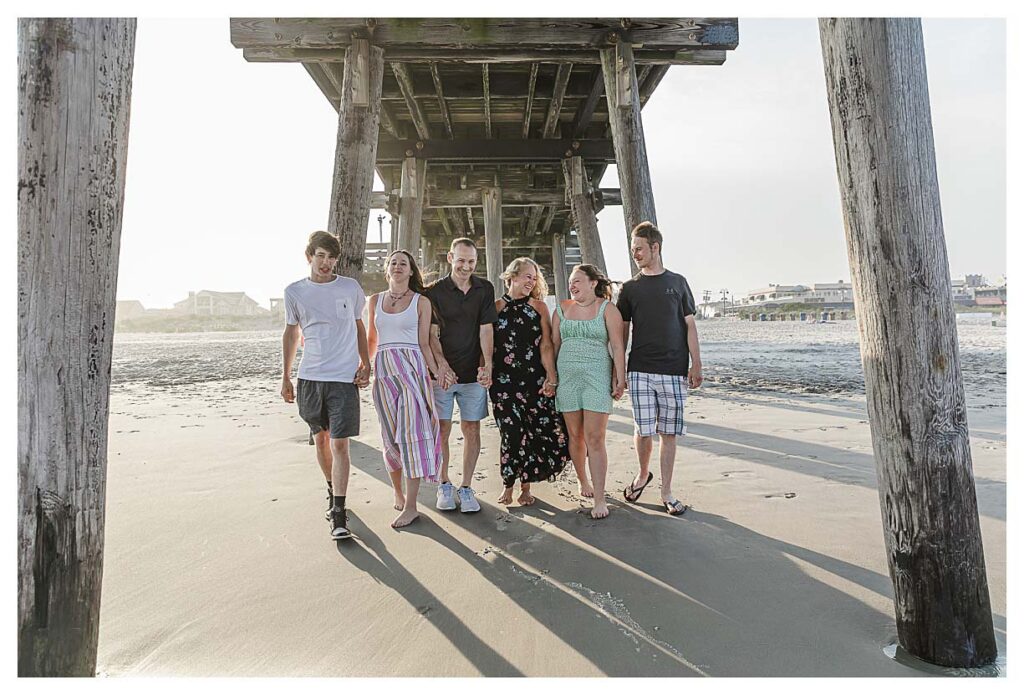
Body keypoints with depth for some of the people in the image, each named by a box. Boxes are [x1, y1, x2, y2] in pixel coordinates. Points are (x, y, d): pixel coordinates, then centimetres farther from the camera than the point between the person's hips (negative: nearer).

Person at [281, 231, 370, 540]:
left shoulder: (350, 288, 1)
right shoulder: (295, 292, 4)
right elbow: (291, 333, 13)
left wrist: (365, 364, 3)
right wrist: (285, 377, 13)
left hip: (345, 376, -2)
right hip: (310, 376, 3)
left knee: (340, 444, -7)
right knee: (321, 437, 15)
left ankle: (338, 514, -3)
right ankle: (332, 489, 38)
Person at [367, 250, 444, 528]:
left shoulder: (421, 302, 5)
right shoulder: (375, 300, 14)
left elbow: (424, 344, 4)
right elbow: (372, 340, 19)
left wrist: (437, 371, -7)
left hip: (412, 368, -3)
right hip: (383, 369, 3)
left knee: (411, 432, -8)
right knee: (391, 435, 7)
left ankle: (410, 507, -3)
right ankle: (398, 493, 26)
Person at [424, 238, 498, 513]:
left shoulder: (484, 289, 6)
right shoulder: (435, 291, 0)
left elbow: (486, 330, 0)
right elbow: (431, 333, -5)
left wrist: (487, 365, -13)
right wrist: (442, 364, -20)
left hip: (473, 372, 2)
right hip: (441, 371, -1)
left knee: (472, 430, 4)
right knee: (441, 429, 4)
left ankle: (466, 487, 16)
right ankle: (444, 485, 20)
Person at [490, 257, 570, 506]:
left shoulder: (539, 307, 8)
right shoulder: (496, 307, 6)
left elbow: (546, 345, 3)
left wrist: (551, 377, -5)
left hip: (535, 380, 1)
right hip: (504, 380, -1)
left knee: (543, 431, -2)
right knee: (513, 433, -4)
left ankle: (525, 485, 17)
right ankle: (508, 484, 18)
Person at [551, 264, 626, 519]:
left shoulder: (607, 308, 1)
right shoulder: (562, 309, 12)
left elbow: (617, 346, -2)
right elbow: (553, 345, 13)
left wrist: (620, 379, -6)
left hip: (597, 377, -3)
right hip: (566, 377, 4)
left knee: (594, 438, -7)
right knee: (575, 435, 8)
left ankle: (599, 498, -2)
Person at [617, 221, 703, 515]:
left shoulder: (677, 282, 9)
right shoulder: (630, 287, 10)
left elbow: (689, 326, 7)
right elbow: (622, 331, 10)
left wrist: (696, 365, -1)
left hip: (674, 370, 0)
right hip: (640, 369, 0)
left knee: (669, 432, 4)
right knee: (643, 430, -1)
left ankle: (666, 491, 17)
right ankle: (643, 474, 27)